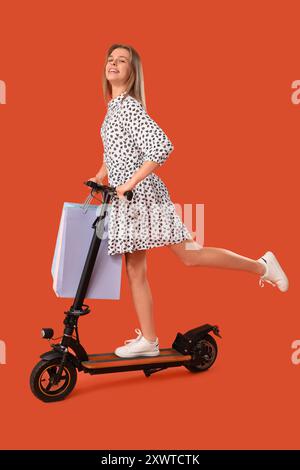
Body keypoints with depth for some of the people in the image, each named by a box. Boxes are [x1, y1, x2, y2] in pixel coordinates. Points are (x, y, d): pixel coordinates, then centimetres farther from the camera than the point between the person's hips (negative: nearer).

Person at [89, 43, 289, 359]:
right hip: (127, 200, 9)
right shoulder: (114, 107, 15)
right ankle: (147, 340, 16)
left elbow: (161, 147, -25)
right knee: (135, 270, 9)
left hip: (142, 194, -9)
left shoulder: (129, 107, -13)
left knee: (188, 254, -7)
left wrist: (129, 183, -23)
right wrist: (99, 177, 17)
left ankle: (262, 266, 9)